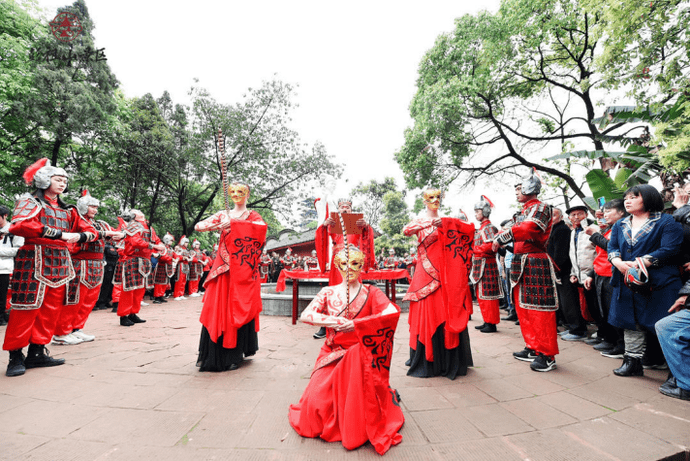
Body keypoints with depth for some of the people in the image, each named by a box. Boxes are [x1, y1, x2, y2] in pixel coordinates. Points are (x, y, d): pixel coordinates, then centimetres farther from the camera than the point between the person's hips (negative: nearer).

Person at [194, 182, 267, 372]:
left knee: (239, 310, -2)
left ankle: (234, 355, 10)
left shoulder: (253, 216, 9)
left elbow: (261, 227, -15)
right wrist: (218, 224, -12)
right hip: (224, 269, 2)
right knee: (217, 309, -1)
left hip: (243, 271, -2)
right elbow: (198, 226, 7)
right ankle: (212, 355, 11)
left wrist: (233, 223, -20)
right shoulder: (223, 215, 16)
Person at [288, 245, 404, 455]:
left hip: (360, 357, -1)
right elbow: (305, 315, -8)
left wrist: (356, 324, -24)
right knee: (317, 400, -15)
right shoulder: (328, 293, 5)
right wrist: (337, 322, -20)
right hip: (332, 357, 2)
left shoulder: (371, 293, 1)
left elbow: (393, 313, -18)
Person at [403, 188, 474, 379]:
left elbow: (468, 229, 11)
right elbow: (406, 230, -17)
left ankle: (449, 359, 20)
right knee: (428, 313, -3)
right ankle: (427, 360, 10)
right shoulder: (420, 220, 4)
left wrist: (447, 224, -6)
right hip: (427, 272, -4)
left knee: (450, 312, 5)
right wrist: (430, 223, -26)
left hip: (447, 273, 4)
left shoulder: (446, 222, 16)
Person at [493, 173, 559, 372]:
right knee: (522, 306, 13)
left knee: (538, 308, -5)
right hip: (520, 263, 9)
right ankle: (533, 348, 25)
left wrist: (501, 238, -23)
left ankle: (547, 355, 6)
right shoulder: (523, 212, 20)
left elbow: (527, 229, -25)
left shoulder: (540, 207, -8)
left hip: (536, 263, -9)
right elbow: (513, 231, 18)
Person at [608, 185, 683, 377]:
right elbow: (612, 248, 8)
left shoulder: (667, 222, 0)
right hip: (626, 284, 5)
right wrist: (620, 263, -13)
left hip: (658, 284, -5)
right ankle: (632, 362, 20)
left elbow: (669, 250, -12)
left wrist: (637, 264, -19)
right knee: (632, 323, 11)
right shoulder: (619, 225, 16)